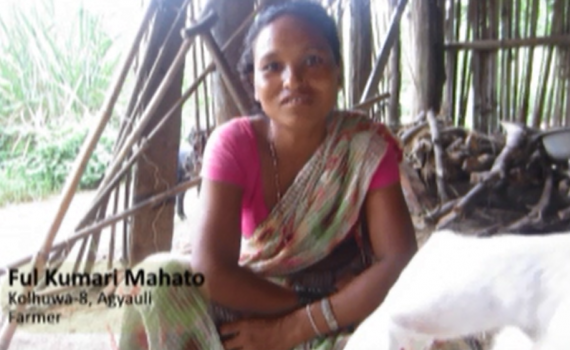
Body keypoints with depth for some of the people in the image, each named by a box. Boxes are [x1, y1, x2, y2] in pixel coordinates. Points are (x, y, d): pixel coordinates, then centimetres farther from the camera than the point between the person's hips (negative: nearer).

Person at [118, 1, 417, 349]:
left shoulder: (367, 145, -15)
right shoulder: (234, 143, -16)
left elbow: (400, 264, -23)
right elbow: (211, 271, -26)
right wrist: (313, 301, -23)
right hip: (248, 313, 0)